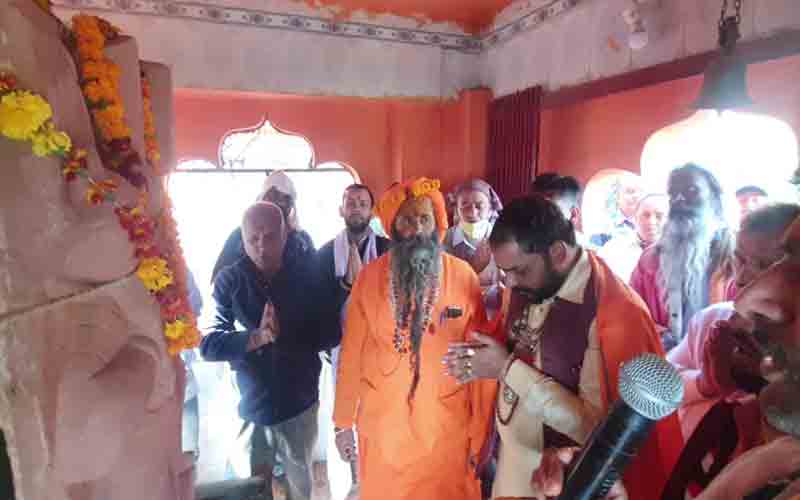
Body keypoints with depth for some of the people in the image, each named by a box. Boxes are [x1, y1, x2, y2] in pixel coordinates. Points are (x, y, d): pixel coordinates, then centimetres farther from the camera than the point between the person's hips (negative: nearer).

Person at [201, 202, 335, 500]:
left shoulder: (309, 272, -8)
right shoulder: (229, 280, -9)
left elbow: (331, 333, -4)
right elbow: (209, 344, -12)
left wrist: (283, 337, -14)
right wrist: (256, 338, -27)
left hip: (299, 401, 1)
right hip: (250, 404, 0)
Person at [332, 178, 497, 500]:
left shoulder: (463, 276, -11)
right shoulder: (370, 277, -7)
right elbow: (352, 354, -2)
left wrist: (480, 433, -5)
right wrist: (342, 421, 3)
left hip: (446, 427, -1)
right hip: (381, 426, 1)